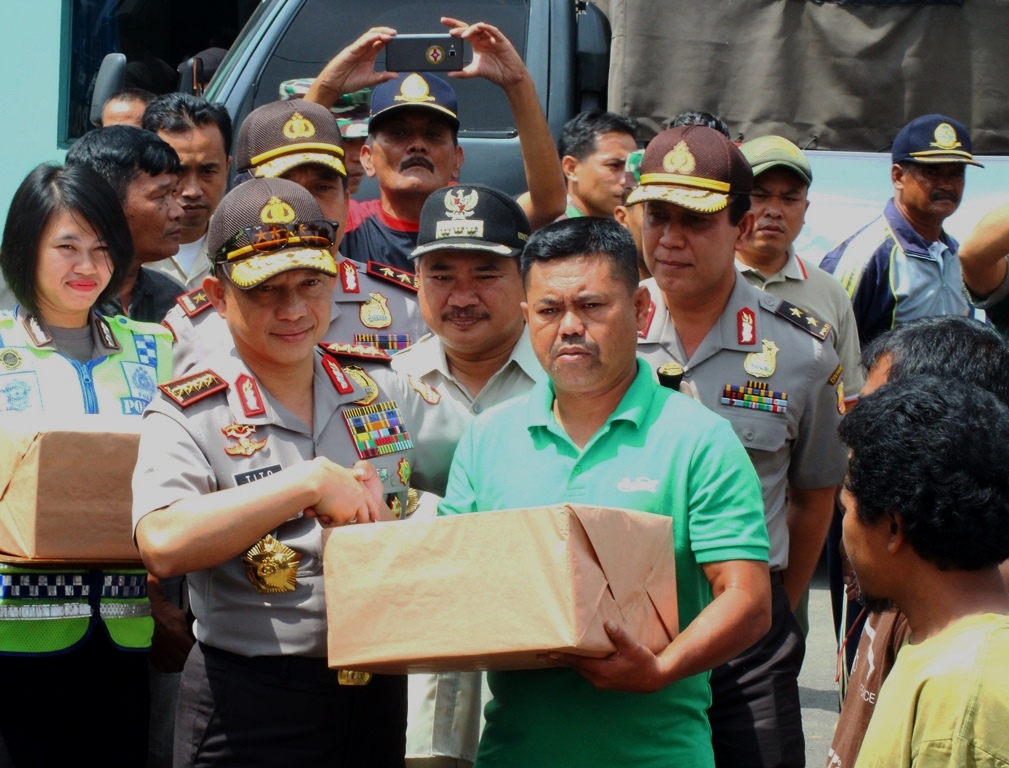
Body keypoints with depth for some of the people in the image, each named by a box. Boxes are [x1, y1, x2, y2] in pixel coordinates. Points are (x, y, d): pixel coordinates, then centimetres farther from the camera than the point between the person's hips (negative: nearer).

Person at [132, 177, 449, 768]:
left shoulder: (381, 388, 7)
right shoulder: (188, 414, -8)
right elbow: (162, 545, -25)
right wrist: (311, 483, -25)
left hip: (377, 693, 5)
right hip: (250, 715, -4)